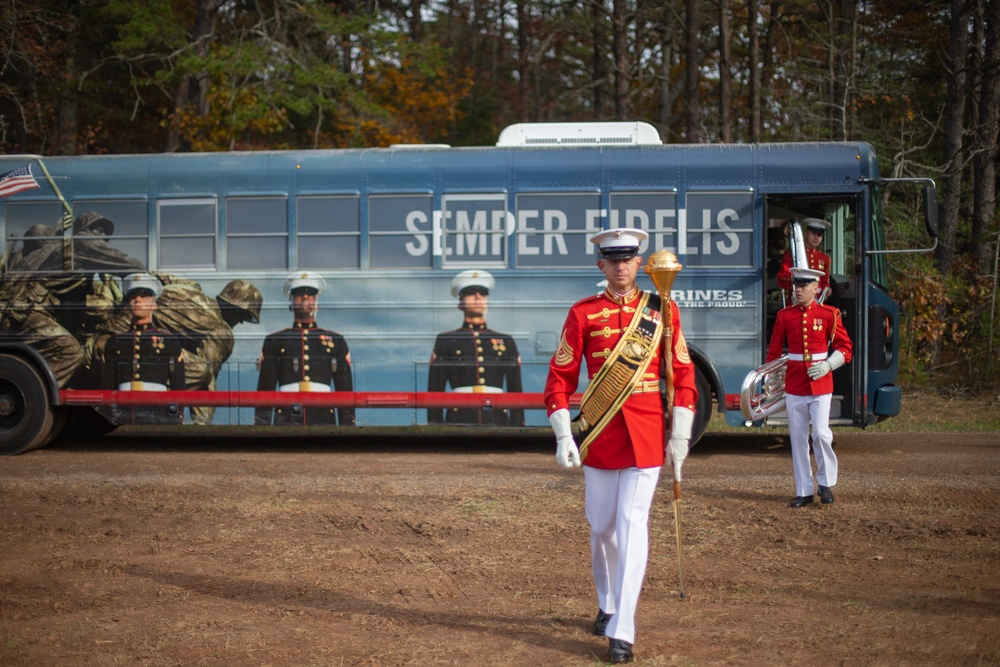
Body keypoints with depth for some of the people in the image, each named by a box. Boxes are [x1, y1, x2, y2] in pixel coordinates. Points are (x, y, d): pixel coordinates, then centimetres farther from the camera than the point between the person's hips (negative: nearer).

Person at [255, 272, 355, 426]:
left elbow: (345, 391, 13)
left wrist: (347, 427, 5)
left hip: (324, 419, 1)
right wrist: (261, 427, 1)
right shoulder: (274, 341, 13)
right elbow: (265, 389, 10)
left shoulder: (336, 341, 14)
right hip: (286, 421, -1)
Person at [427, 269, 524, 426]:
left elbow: (516, 391, 14)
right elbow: (435, 391, 7)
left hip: (497, 419, 2)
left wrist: (518, 429, 6)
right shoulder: (446, 341, 10)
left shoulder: (506, 342, 15)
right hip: (460, 419, -2)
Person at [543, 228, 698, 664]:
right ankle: (607, 606, 34)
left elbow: (683, 375, 4)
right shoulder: (583, 313, 2)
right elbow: (560, 376, 3)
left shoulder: (663, 310, 2)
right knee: (601, 527, 11)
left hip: (646, 434, -1)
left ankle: (622, 631, -9)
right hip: (600, 433, 2)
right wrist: (563, 437, -5)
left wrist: (679, 438, 0)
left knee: (632, 525, -8)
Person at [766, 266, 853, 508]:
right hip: (793, 387, 2)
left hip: (821, 386, -2)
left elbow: (845, 348, 3)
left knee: (821, 434, -11)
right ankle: (804, 491, 11)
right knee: (798, 438, 3)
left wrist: (827, 365, -14)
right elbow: (773, 353, 11)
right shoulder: (784, 316, 5)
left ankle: (826, 483, 10)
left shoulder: (828, 314, 0)